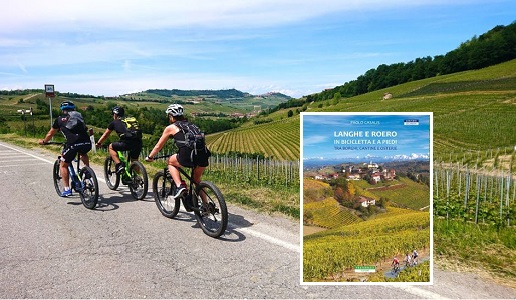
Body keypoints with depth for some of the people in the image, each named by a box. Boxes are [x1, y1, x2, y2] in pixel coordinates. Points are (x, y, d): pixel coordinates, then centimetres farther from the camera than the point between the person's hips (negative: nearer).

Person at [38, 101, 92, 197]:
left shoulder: (60, 119, 19)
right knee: (83, 154, 39)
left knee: (63, 165, 18)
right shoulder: (79, 115, 25)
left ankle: (67, 189, 12)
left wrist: (43, 141, 51)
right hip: (87, 143, 3)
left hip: (73, 144, -3)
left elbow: (50, 134, 32)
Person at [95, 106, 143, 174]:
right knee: (134, 161, 24)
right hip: (138, 143, 5)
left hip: (126, 143, -4)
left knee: (110, 147, 21)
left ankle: (119, 165, 7)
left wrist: (98, 143, 43)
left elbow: (105, 135, 28)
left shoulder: (114, 122, 17)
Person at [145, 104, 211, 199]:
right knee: (197, 180, 28)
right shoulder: (190, 124, 27)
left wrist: (150, 157, 40)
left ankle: (179, 186, 8)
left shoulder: (170, 127, 14)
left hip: (188, 157, -5)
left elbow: (158, 146, 23)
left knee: (171, 162, 26)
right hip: (203, 156, 5)